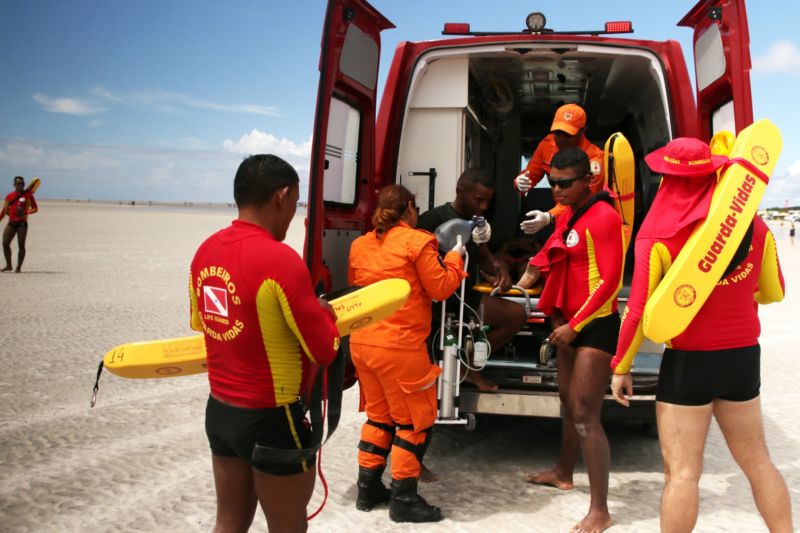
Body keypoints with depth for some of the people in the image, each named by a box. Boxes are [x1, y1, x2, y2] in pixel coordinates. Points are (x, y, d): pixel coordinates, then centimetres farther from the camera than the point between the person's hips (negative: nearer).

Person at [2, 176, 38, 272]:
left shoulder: (28, 195, 0)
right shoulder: (9, 196, 12)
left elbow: (35, 208, -2)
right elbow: (4, 211, 18)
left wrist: (26, 212, -19)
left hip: (22, 223, -4)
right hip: (11, 223, 4)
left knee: (21, 246, -3)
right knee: (5, 243, -5)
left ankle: (18, 267, 5)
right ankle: (8, 265, 8)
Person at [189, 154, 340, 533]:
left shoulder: (205, 251, 0)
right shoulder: (280, 259, -23)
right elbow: (325, 350, -17)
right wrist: (324, 314, 2)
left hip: (218, 411, 7)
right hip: (270, 420, -7)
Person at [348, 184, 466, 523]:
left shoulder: (360, 245, 10)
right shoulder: (417, 242, -10)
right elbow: (440, 289, -6)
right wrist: (454, 257, 9)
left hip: (362, 342, 7)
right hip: (400, 346, -7)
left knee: (378, 416, 21)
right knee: (415, 422, 6)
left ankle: (367, 489, 27)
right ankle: (404, 500, 12)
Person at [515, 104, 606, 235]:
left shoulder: (593, 158, -24)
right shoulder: (548, 143, -7)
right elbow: (531, 175, 3)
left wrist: (548, 217, -52)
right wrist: (521, 182, -23)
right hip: (558, 207, 6)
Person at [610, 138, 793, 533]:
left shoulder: (658, 236, -14)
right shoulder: (754, 226, -1)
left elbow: (639, 311, -14)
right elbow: (773, 292, 12)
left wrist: (621, 367, -3)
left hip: (689, 361, -5)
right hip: (744, 356, 5)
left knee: (682, 471, 2)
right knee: (756, 461, 19)